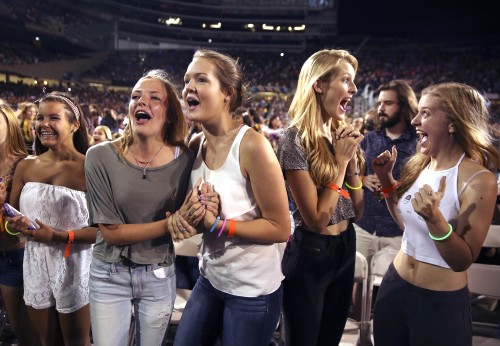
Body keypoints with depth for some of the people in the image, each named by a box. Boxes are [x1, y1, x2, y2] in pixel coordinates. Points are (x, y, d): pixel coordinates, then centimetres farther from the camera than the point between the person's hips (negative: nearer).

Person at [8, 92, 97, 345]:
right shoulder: (26, 166, 3)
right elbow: (11, 217, 11)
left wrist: (60, 236, -25)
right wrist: (16, 224, -11)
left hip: (73, 268, -4)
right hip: (35, 266, 5)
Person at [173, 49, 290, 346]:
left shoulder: (251, 145, -22)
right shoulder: (196, 145, -2)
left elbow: (280, 228, -19)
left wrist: (216, 224, -23)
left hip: (252, 289, -6)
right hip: (210, 279, 6)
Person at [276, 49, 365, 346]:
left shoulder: (342, 134, 4)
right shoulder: (296, 139, -18)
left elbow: (357, 212, 5)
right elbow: (316, 220, -21)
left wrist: (352, 159, -8)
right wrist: (341, 161, -18)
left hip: (346, 250, 7)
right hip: (310, 255, -7)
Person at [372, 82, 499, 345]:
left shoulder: (479, 180, -19)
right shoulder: (418, 165, 0)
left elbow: (463, 261, -18)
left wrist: (434, 218, -33)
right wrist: (386, 179, 3)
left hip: (441, 303, -6)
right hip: (395, 285, 6)